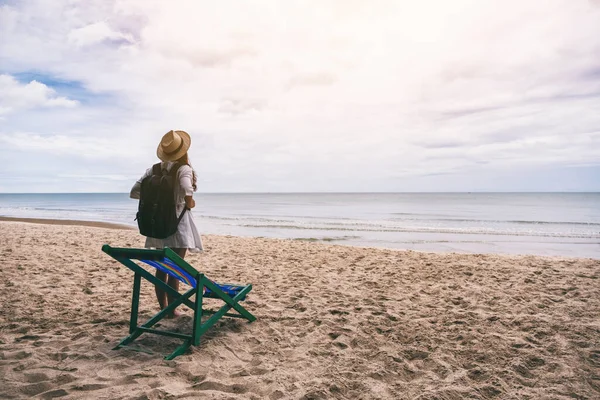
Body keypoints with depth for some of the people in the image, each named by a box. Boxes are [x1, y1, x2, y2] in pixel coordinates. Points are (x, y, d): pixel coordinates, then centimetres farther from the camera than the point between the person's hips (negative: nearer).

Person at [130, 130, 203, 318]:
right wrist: (190, 203, -14)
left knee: (161, 268, 15)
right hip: (178, 224, -5)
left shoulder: (154, 169, 4)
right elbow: (187, 191, -34)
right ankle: (171, 309, 11)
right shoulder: (184, 169, -13)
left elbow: (134, 192, 3)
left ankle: (163, 308, 24)